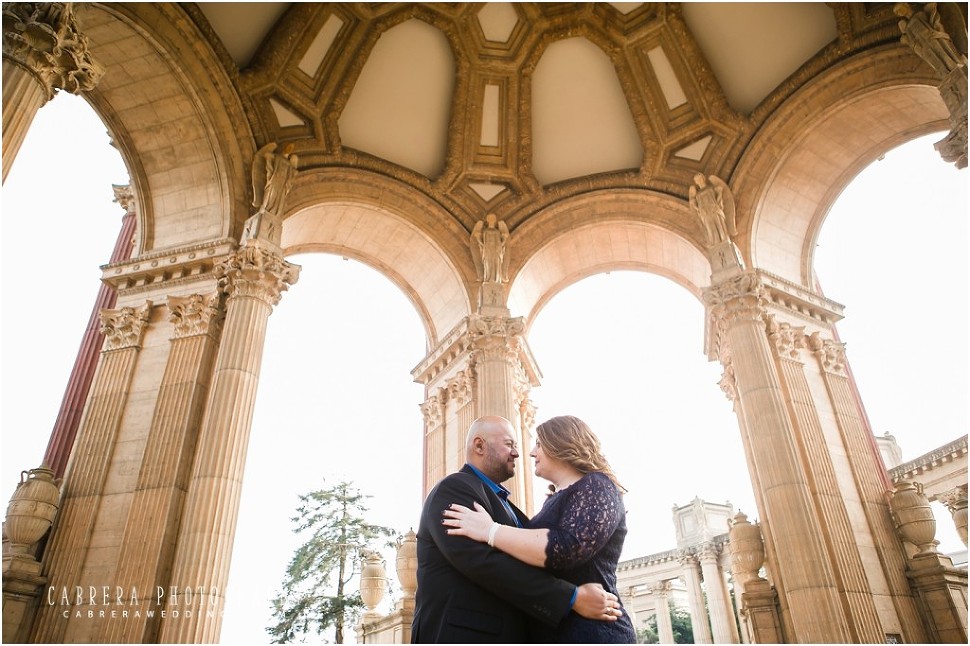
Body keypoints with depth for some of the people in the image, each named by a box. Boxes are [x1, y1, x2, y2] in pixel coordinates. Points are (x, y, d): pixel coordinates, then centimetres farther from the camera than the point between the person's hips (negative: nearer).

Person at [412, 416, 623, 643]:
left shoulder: (500, 501, 20)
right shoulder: (454, 489, -12)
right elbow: (486, 562, -25)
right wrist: (573, 598, -24)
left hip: (508, 634, 10)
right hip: (463, 634, -10)